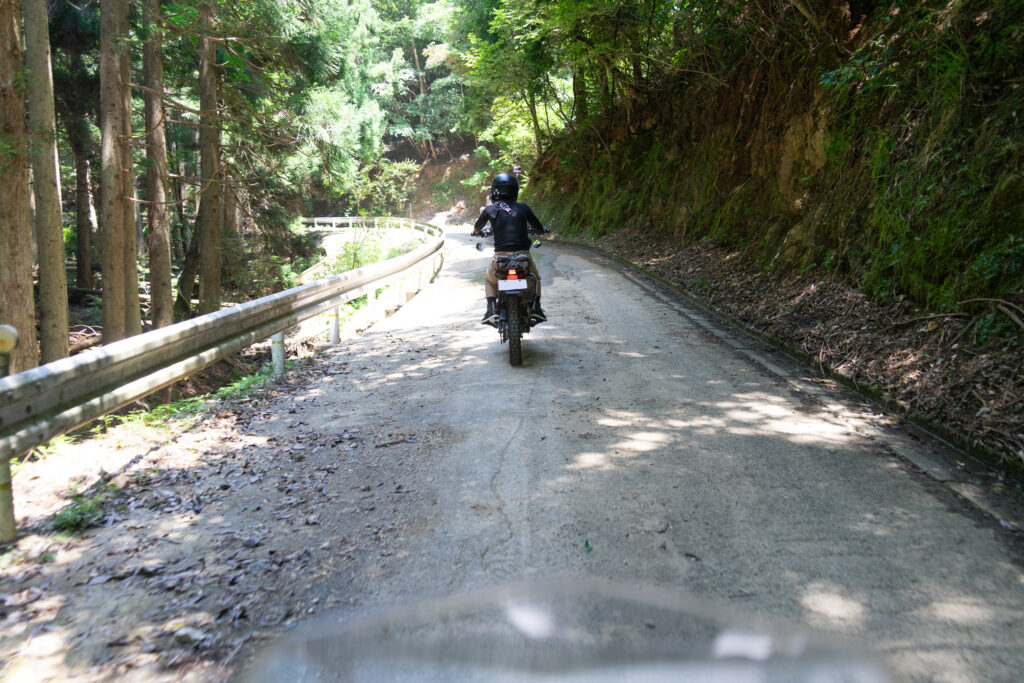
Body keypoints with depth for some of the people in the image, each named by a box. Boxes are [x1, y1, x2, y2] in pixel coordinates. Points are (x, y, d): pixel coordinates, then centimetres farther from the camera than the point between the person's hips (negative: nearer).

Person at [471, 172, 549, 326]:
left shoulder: (490, 209, 3)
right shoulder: (523, 208, 4)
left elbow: (476, 228, 20)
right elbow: (539, 228, 14)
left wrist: (477, 232, 44)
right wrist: (543, 229, 38)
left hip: (500, 256, 0)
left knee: (490, 281, 29)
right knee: (535, 278, 32)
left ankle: (491, 310, 10)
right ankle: (536, 308, 22)